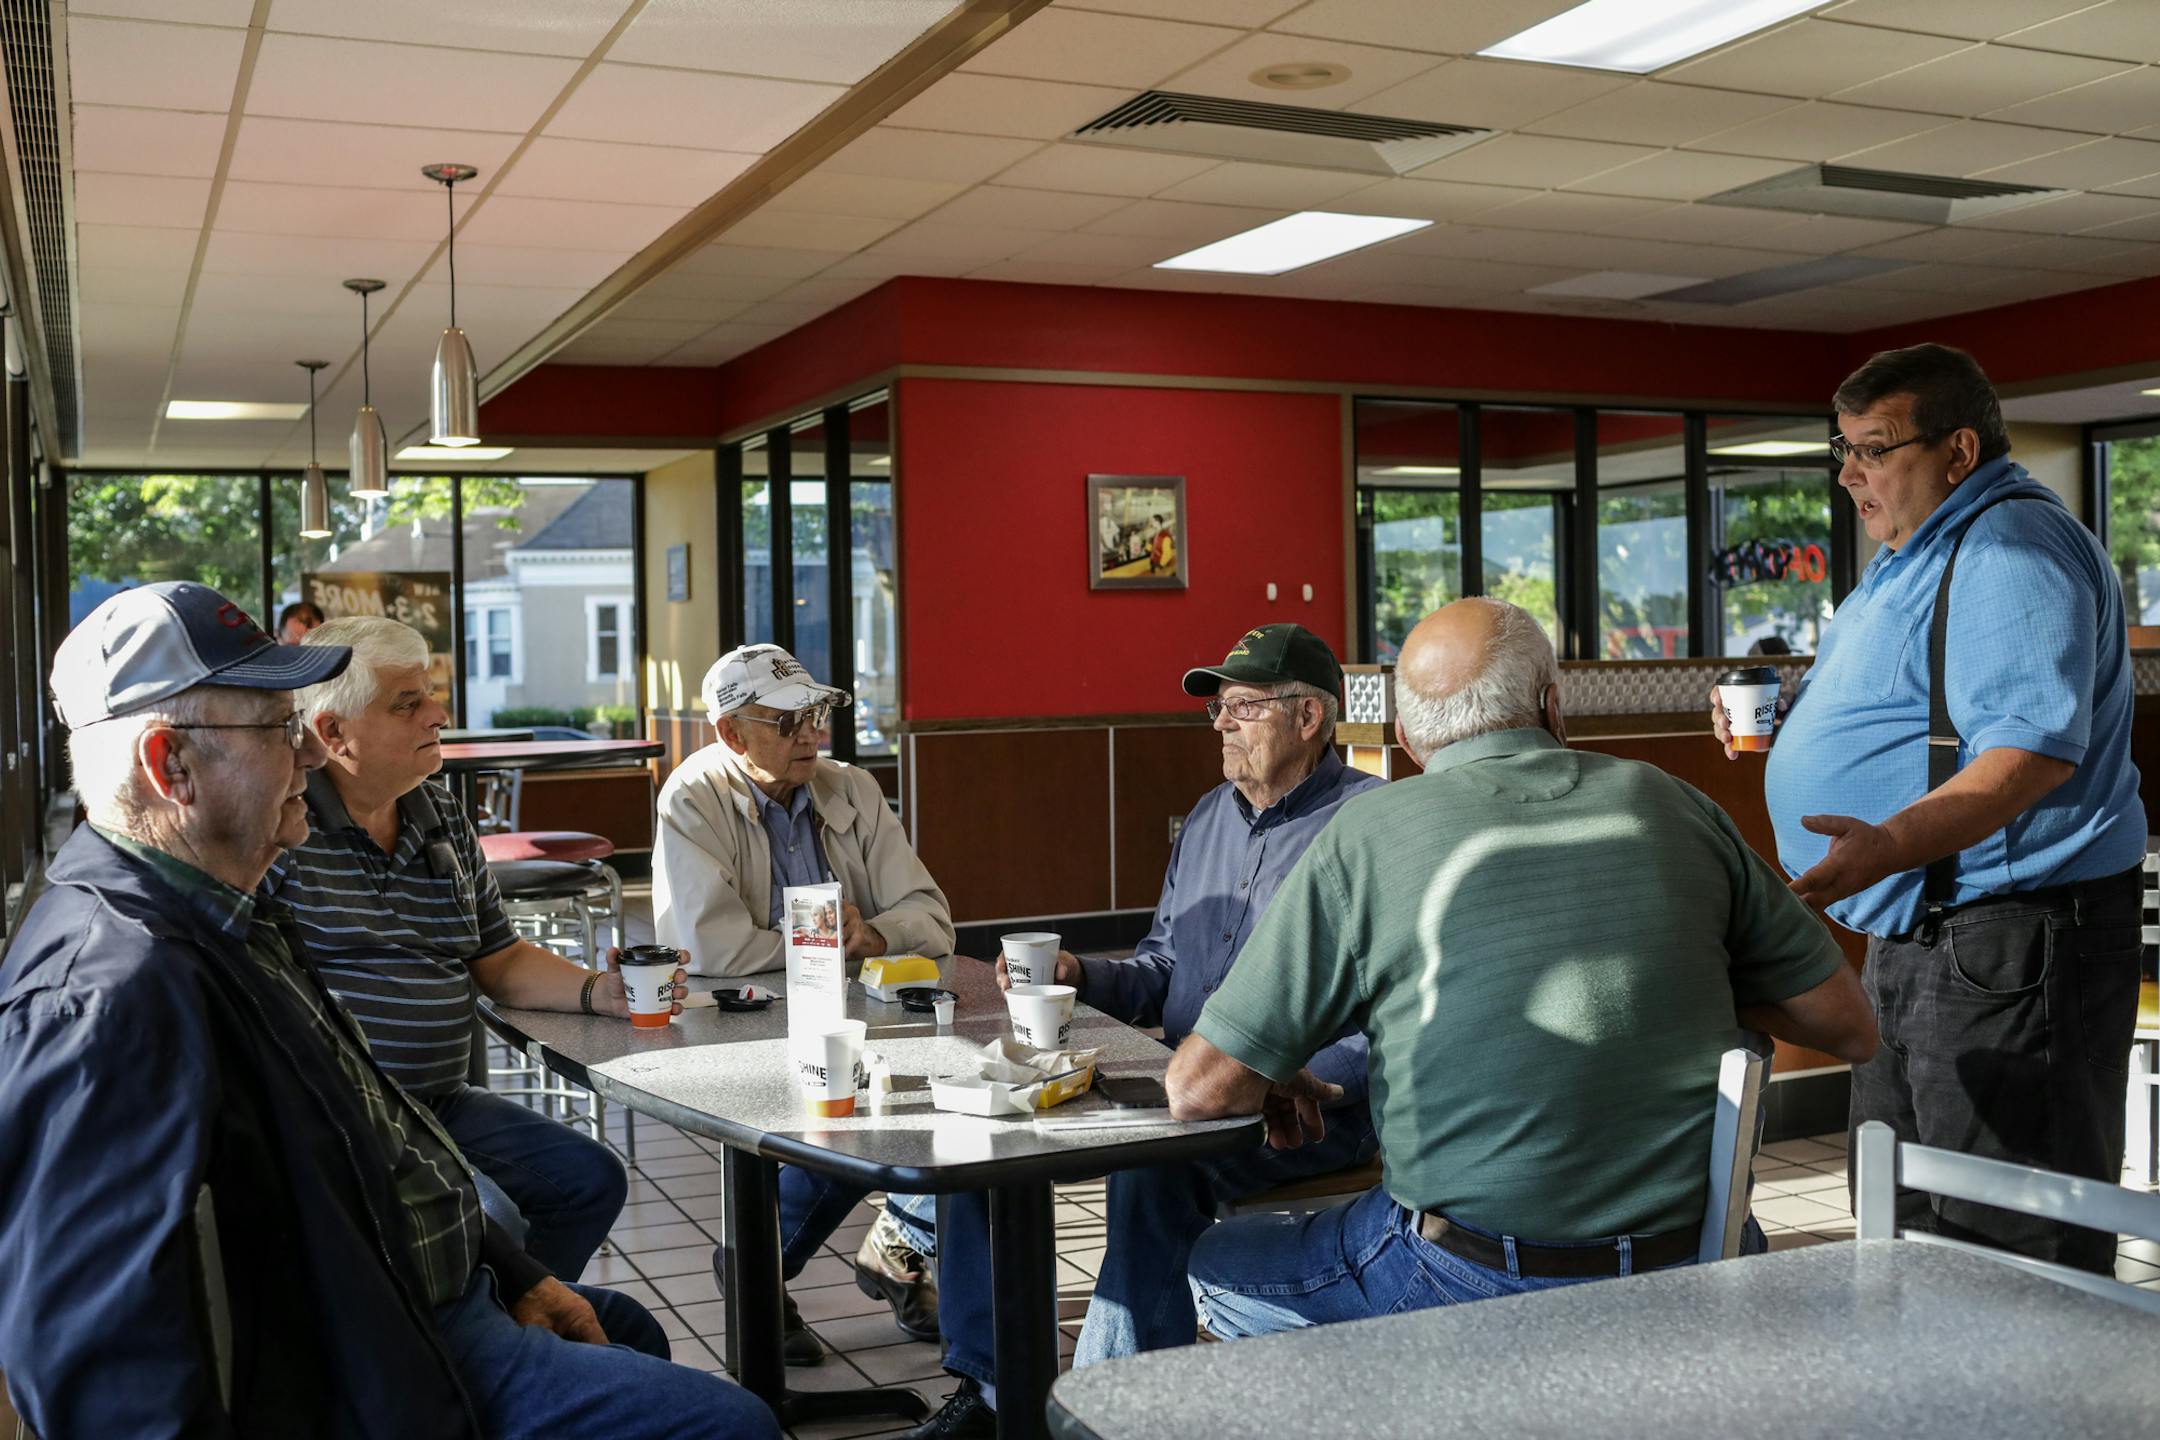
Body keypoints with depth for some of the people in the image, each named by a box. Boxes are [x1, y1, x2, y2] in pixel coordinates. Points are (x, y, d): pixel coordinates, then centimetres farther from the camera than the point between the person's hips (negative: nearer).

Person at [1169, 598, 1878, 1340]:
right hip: (1692, 1278, 5)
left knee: (1217, 1265, 19)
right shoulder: (1670, 806, 0)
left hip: (1478, 1282, -4)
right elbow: (1851, 1027, 8)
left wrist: (1276, 1085, 16)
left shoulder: (1367, 837, -8)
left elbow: (1201, 1088, -7)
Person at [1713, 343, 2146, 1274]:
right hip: (1915, 940, 11)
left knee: (2014, 1251, -5)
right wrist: (1773, 724, 16)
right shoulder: (1918, 558, 18)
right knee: (1905, 1225, 19)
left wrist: (1891, 844, -40)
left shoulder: (2012, 550, -16)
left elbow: (2032, 748, -28)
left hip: (2006, 948, -11)